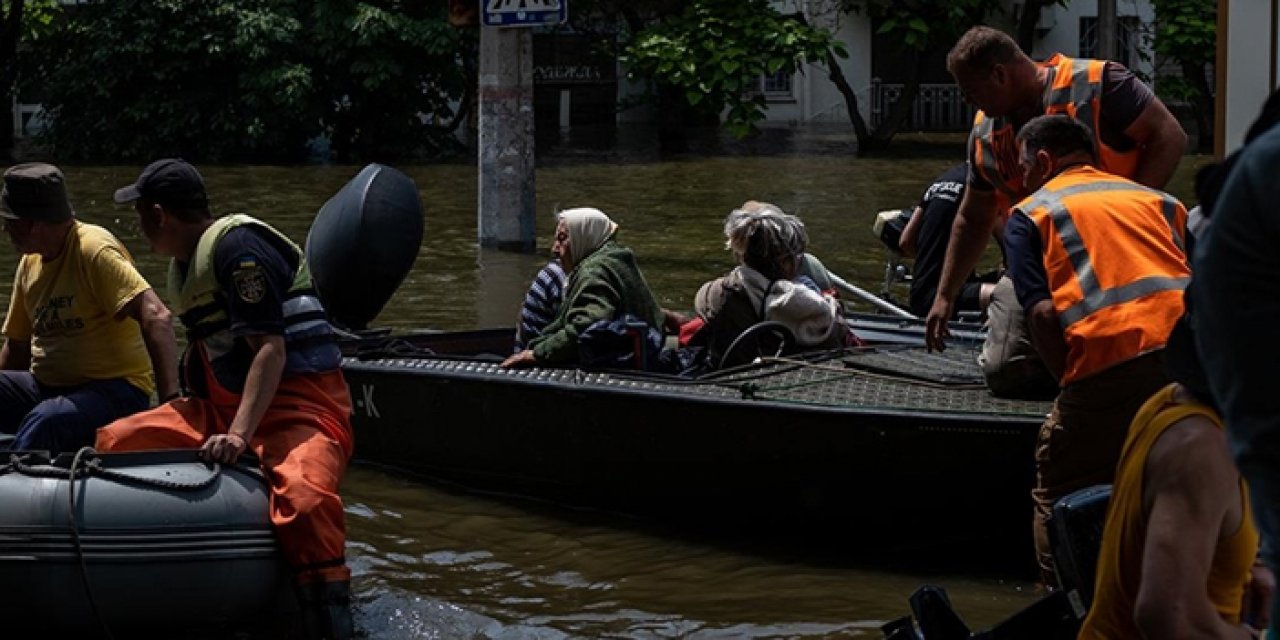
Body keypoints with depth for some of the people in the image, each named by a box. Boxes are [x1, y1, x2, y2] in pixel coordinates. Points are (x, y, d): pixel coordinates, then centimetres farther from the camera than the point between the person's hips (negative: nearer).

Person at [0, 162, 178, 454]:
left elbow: (156, 317, -25)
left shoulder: (95, 250, -14)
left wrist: (170, 398, -35)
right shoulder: (30, 262, 12)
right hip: (46, 386, 8)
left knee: (45, 421, -37)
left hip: (113, 390, -8)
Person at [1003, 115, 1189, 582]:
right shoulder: (1156, 199, 28)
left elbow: (1042, 313, 1)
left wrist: (1071, 386, 9)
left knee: (1057, 495, 12)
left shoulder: (1030, 213, 14)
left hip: (1112, 360, -4)